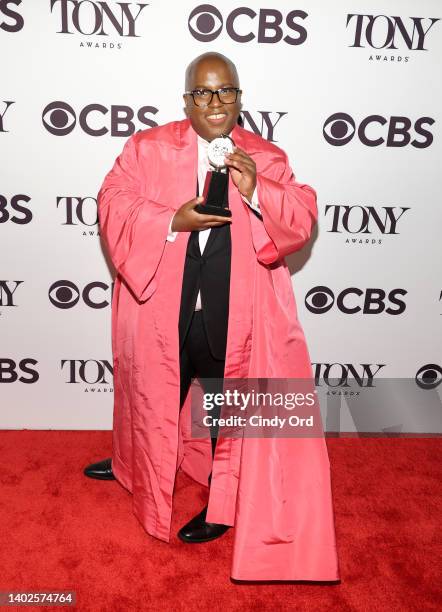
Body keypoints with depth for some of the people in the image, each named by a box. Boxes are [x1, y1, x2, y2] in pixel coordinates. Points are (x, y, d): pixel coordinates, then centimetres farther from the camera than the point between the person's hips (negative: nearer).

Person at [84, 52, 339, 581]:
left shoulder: (266, 157, 3)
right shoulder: (148, 148, 2)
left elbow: (302, 221, -3)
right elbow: (113, 204, -5)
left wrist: (256, 192, -21)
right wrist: (172, 221, -20)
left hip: (235, 308, 0)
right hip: (163, 302, 1)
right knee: (154, 390, 22)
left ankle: (225, 503, 34)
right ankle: (134, 463, 52)